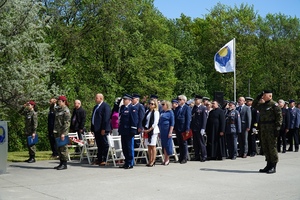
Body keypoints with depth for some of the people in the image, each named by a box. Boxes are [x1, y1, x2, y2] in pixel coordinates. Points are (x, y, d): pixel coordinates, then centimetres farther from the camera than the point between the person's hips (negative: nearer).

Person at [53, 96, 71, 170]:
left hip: (62, 132, -8)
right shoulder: (58, 109, 15)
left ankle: (64, 164, -1)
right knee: (58, 148, 11)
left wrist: (63, 133, -18)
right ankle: (61, 163, 19)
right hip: (57, 132, 8)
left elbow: (66, 123, -14)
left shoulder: (66, 111, -9)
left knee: (63, 148, -6)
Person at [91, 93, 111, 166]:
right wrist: (92, 129, 15)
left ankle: (104, 160, 2)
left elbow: (106, 118, -16)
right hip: (96, 129, 9)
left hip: (102, 130, -9)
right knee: (99, 145, 12)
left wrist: (103, 129, -21)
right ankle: (99, 159, 18)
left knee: (104, 145, -1)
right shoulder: (95, 107, 20)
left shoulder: (105, 106, -9)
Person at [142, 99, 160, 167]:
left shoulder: (156, 112, -6)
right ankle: (150, 161, 14)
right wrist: (145, 129, 3)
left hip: (153, 130, -6)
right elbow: (144, 121, 15)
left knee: (153, 146, -4)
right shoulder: (147, 111, 13)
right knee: (149, 146, 8)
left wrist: (149, 129, -14)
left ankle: (153, 161, 1)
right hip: (147, 131, 6)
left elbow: (155, 123, -12)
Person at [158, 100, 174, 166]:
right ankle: (165, 159, 16)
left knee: (167, 144, -1)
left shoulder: (170, 112, -5)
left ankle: (167, 159, 9)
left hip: (167, 130, -6)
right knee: (163, 145, 9)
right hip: (162, 131, 6)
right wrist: (159, 131, 15)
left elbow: (172, 123, -9)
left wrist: (170, 132, -15)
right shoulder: (162, 112, 12)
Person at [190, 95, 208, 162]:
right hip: (194, 128, 6)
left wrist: (203, 129, -15)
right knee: (195, 143, 9)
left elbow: (204, 119, -10)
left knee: (201, 142, -1)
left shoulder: (203, 108, -6)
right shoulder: (194, 108, 13)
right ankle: (197, 156, 18)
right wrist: (191, 127, 10)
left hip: (200, 129, -6)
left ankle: (204, 156, 7)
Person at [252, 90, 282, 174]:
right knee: (265, 147, 11)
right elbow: (254, 105, 27)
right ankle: (269, 165, 20)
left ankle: (273, 166, 4)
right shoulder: (262, 105, 13)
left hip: (271, 129, -7)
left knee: (272, 147, -3)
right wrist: (258, 97, 12)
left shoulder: (274, 104, -8)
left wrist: (277, 128, -17)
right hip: (263, 129, 8)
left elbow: (279, 116, -11)